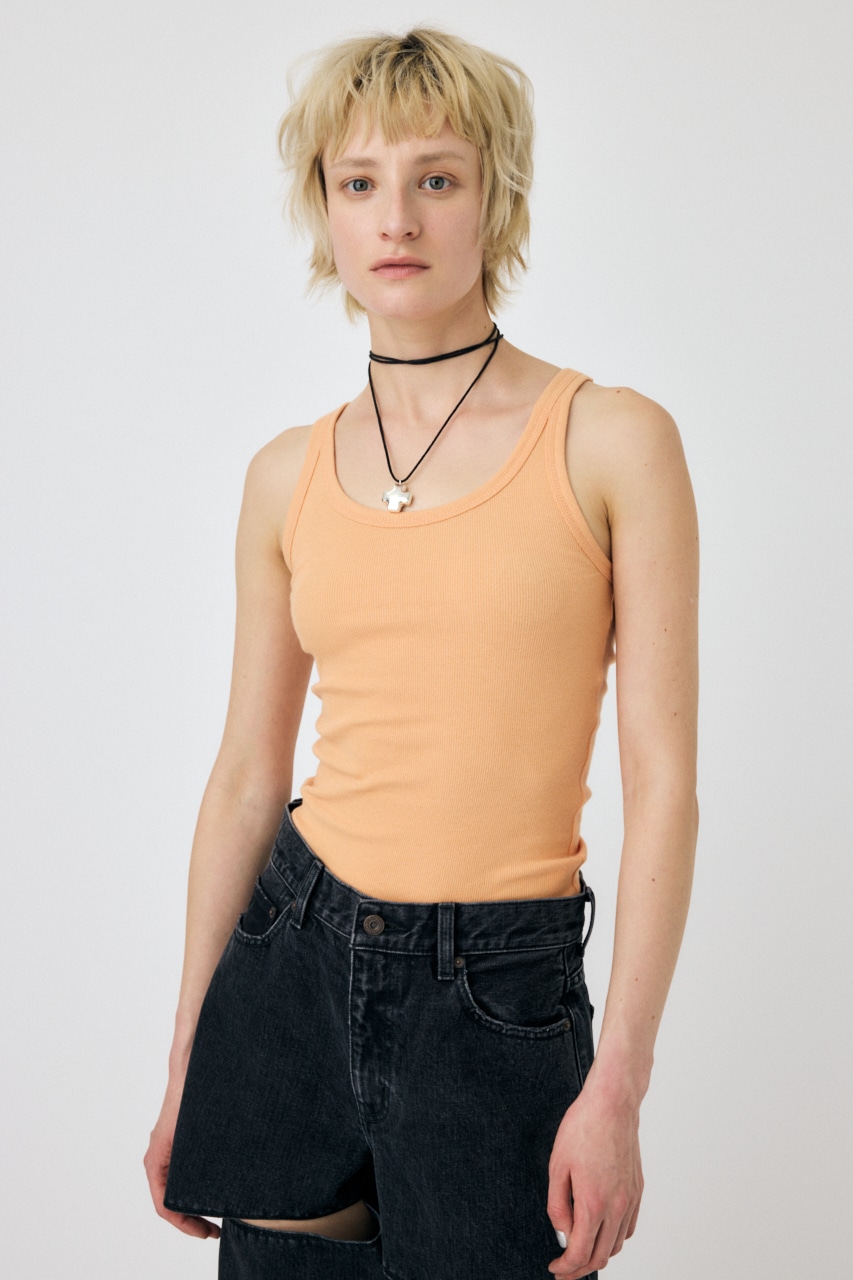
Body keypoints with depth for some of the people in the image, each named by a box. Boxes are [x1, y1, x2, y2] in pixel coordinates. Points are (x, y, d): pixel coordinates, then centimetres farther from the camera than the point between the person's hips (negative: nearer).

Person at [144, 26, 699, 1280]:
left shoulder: (613, 441, -7)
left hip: (500, 990, -3)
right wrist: (185, 1059, 9)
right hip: (295, 953, 3)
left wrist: (618, 1083, -13)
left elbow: (664, 783, -9)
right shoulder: (289, 475, 4)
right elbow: (248, 774, 8)